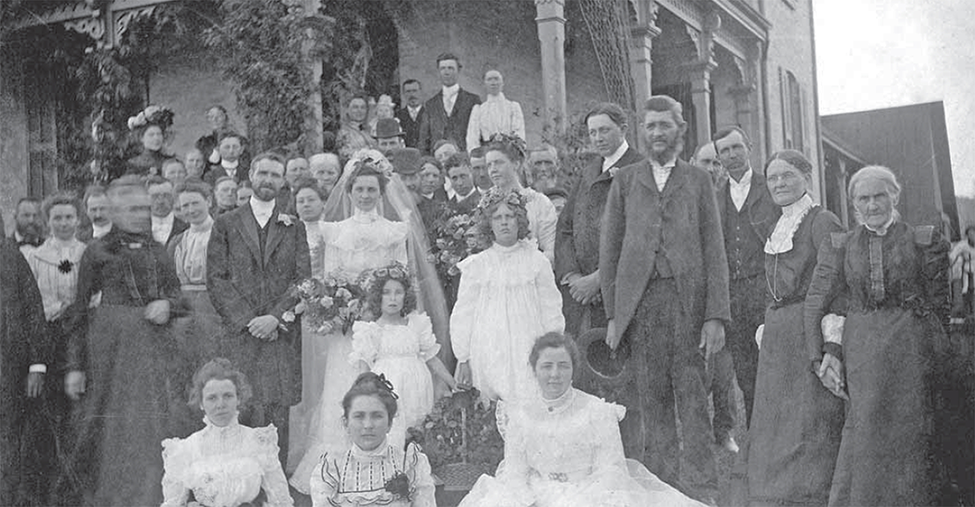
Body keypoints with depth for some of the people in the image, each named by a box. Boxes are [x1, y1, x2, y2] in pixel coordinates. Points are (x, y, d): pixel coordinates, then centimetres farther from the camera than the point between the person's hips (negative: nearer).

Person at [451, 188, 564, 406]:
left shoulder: (536, 261, 4)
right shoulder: (476, 265, 2)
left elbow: (551, 309, 9)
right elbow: (462, 314, 6)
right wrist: (463, 359, 5)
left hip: (529, 351, 0)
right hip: (490, 354, 0)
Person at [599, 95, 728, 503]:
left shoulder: (698, 180, 12)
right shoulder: (625, 180, 14)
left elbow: (714, 250, 5)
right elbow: (609, 249, 10)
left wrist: (716, 315, -5)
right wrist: (612, 313, 1)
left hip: (689, 296, -1)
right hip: (640, 298, 1)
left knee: (692, 393, -1)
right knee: (651, 396, 2)